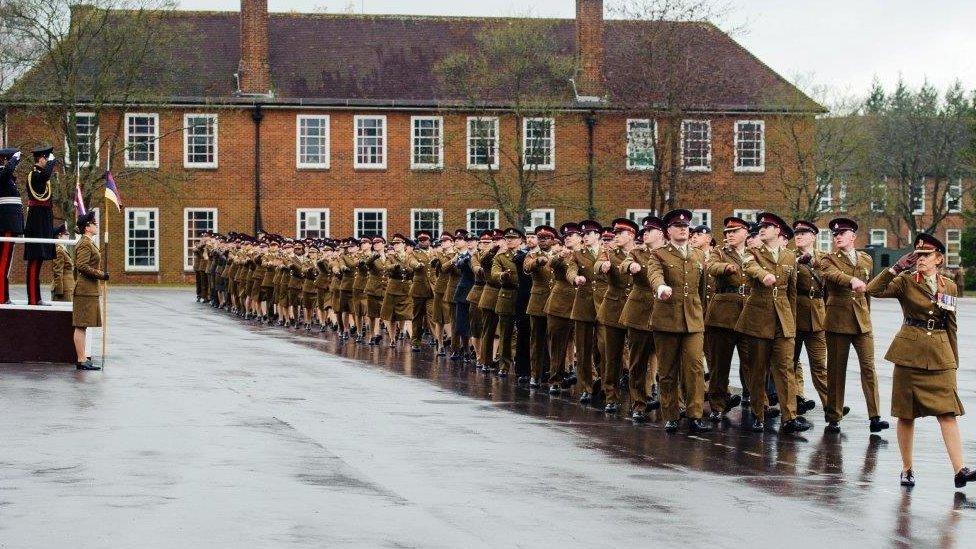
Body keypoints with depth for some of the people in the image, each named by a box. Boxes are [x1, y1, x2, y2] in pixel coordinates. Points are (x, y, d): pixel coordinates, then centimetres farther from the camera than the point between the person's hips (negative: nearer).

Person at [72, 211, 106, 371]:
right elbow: (82, 266, -23)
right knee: (81, 327, -9)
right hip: (86, 290, -11)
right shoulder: (85, 244, -14)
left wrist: (100, 273, 18)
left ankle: (82, 358, 15)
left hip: (89, 290, 11)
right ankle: (81, 360, -9)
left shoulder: (88, 243, 18)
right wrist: (100, 274, -16)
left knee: (82, 326, 12)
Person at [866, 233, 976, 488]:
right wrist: (897, 268, -19)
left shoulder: (949, 287, 8)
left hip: (940, 356, 2)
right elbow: (873, 289, -18)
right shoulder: (906, 281, -1)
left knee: (948, 412, -8)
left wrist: (954, 360, 14)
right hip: (909, 352, -2)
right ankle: (907, 469, 15)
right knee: (906, 414, 3)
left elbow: (951, 326, 14)